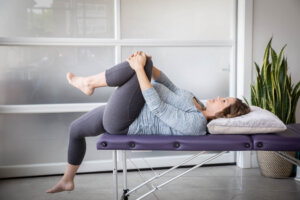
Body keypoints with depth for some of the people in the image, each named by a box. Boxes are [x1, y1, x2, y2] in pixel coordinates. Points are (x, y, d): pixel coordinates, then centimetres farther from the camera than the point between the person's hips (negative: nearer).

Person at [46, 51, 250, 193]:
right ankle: (67, 181, 39)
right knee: (76, 129, 24)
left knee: (142, 63, -17)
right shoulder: (200, 108, 4)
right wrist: (148, 65, -3)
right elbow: (170, 88, 9)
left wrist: (139, 67, -25)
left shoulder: (195, 123, -24)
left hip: (122, 122, -9)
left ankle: (88, 83, 2)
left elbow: (156, 107, -27)